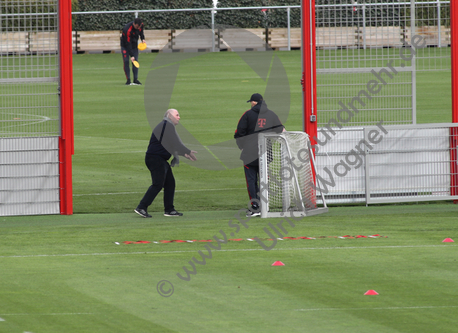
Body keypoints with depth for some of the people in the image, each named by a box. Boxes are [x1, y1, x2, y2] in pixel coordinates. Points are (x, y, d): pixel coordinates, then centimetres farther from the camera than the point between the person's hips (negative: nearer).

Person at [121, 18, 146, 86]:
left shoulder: (141, 25, -17)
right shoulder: (127, 30, -35)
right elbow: (128, 44, -33)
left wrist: (143, 38, -6)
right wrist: (131, 56, -34)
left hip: (134, 45, 5)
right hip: (125, 46, -5)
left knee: (135, 61, -3)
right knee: (126, 61, -12)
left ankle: (135, 79, -1)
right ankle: (128, 80, -9)